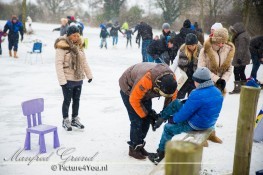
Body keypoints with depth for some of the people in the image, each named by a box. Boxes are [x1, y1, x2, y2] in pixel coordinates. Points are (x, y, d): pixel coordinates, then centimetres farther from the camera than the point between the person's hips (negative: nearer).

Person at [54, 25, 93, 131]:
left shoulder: (79, 45, 6)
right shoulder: (62, 46, -15)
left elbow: (84, 61, 13)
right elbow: (58, 64, -17)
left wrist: (89, 74, 12)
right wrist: (62, 80, -21)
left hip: (79, 79, 6)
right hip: (68, 79, -6)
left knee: (76, 99, 16)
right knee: (67, 100, 5)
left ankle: (75, 119, 31)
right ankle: (65, 121, 21)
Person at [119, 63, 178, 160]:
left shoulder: (171, 78, -24)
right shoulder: (145, 80, -44)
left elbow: (172, 96, -6)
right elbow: (134, 100, -31)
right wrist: (145, 114, -20)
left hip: (145, 91, 6)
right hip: (129, 89, -6)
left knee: (147, 119, 3)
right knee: (137, 120, -11)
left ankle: (139, 145, 18)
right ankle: (134, 148, 3)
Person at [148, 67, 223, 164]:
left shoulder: (197, 95, -30)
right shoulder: (217, 92, -4)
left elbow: (183, 114, -21)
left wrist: (174, 118, -1)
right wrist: (188, 102, 12)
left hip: (195, 125, -8)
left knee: (168, 128, 16)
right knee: (176, 103, 10)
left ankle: (160, 155, 32)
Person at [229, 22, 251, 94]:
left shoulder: (241, 36, -18)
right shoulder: (244, 34, 14)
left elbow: (241, 48, -22)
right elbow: (235, 42, 19)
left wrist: (239, 58, -22)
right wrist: (234, 34, 7)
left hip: (241, 58, -10)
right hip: (244, 57, 10)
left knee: (236, 72, -6)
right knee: (241, 72, 17)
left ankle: (237, 89, -4)